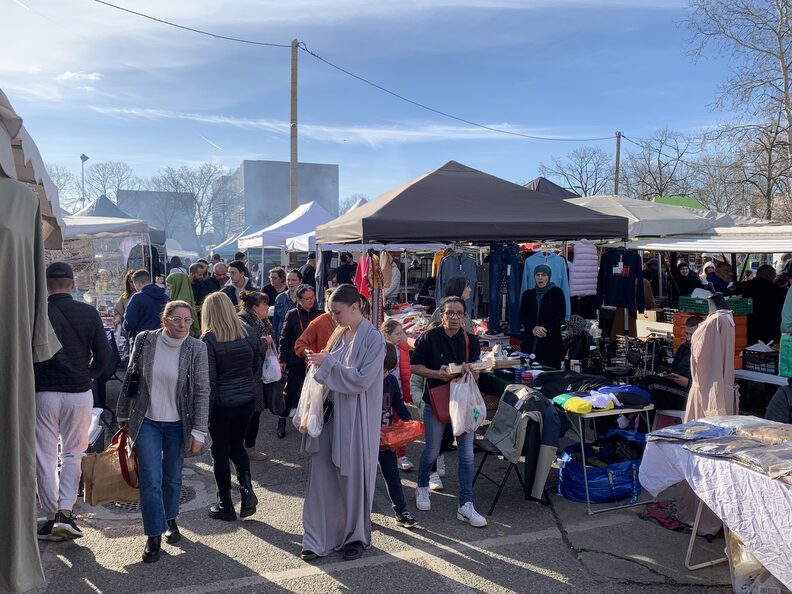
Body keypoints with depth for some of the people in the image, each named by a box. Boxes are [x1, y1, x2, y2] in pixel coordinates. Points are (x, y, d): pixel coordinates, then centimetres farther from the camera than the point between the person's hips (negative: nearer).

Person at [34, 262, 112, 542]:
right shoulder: (89, 313, -3)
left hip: (43, 393, -1)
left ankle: (52, 517, 14)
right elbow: (103, 357, -3)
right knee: (73, 453, 14)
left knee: (45, 457, 10)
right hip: (80, 393, 1)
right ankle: (65, 512, 3)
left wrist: (34, 379, 9)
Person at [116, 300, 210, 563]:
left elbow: (202, 392, -9)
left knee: (173, 478, 15)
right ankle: (154, 535, 10)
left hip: (177, 424, 0)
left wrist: (199, 431, -11)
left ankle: (170, 519, 40)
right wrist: (123, 416, 8)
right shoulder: (145, 341, -8)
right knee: (150, 480, -4)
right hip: (146, 422, 0)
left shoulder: (196, 349, -11)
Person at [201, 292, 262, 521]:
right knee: (237, 444, 22)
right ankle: (247, 488, 5)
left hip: (221, 402, -4)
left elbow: (209, 379, -16)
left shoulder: (208, 339, -16)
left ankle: (226, 506, 19)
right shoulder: (249, 333, -2)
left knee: (220, 450, 11)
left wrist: (204, 409, -7)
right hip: (247, 398, 4)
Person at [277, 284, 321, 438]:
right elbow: (284, 339, -1)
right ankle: (281, 423, 16)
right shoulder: (292, 315, -4)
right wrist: (282, 360, -6)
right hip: (296, 360, -2)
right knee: (291, 390, 4)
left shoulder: (318, 314, 2)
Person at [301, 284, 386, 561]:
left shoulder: (373, 339, -12)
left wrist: (328, 364, -18)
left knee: (353, 478, 7)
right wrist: (321, 364, -2)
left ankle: (356, 536, 26)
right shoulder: (340, 335, 10)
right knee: (322, 477, 6)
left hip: (355, 420, -6)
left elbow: (361, 379, -19)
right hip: (332, 414, 7)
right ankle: (320, 539, 17)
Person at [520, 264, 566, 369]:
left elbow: (560, 317, -1)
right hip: (530, 342, 3)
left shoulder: (557, 293, 5)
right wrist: (533, 328, -12)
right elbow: (522, 316, 7)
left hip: (551, 342, -3)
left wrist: (545, 328, -15)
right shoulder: (527, 294, 15)